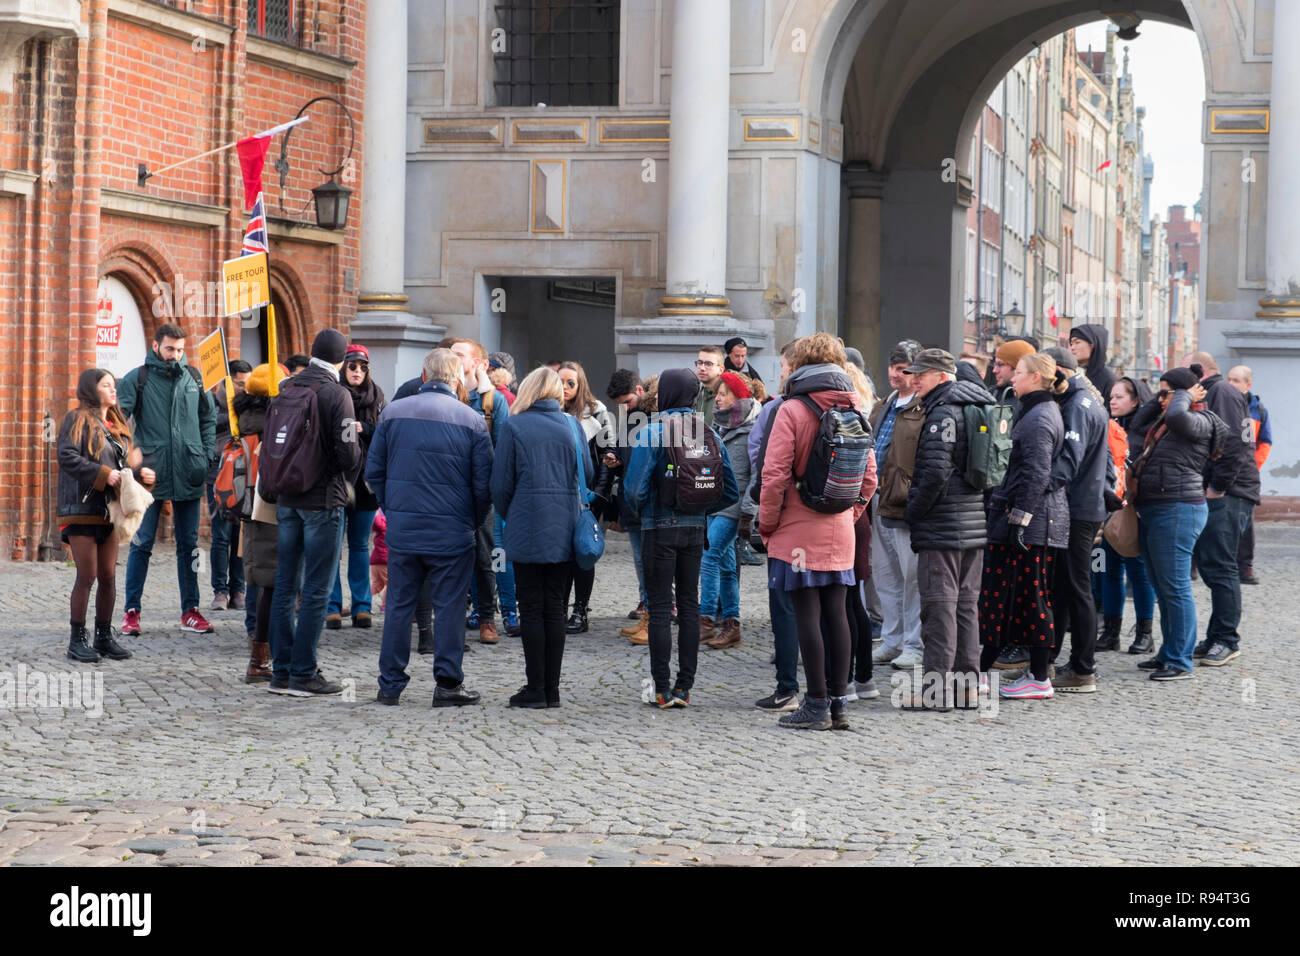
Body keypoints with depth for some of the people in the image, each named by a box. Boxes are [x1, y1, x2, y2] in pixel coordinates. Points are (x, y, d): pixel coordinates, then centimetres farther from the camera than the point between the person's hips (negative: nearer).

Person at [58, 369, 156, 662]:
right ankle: (77, 640, 3)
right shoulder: (77, 420, -4)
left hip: (108, 512, 7)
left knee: (108, 577, 8)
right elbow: (67, 457, -16)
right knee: (86, 576, -6)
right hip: (81, 510, -7)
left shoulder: (117, 424, 18)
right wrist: (103, 474, -21)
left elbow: (127, 460, 21)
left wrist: (141, 473, -1)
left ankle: (105, 636, 18)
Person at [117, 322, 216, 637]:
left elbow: (208, 419, 16)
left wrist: (204, 457, 5)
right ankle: (131, 611, 6)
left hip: (187, 477, 3)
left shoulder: (193, 378, 8)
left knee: (189, 544, 9)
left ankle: (190, 611, 17)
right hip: (150, 475, -3)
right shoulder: (137, 379, -3)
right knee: (141, 544, -1)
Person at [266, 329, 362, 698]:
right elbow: (349, 453, -15)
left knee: (285, 586, 10)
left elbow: (269, 443, 12)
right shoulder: (336, 394, -12)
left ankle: (281, 671, 14)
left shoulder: (284, 389, 6)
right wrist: (347, 477, 4)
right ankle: (303, 674, -1)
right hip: (323, 500, -6)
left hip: (286, 500, 6)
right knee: (316, 590, -1)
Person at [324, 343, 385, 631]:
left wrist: (363, 429, -12)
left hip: (366, 479, 3)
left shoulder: (376, 397, 8)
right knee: (333, 543, -1)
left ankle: (361, 606, 14)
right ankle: (333, 607, 4)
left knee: (360, 544, 9)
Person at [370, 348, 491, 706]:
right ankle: (448, 684, 8)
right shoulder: (471, 420, -5)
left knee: (399, 604, 10)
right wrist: (474, 523, 11)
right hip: (452, 530, -2)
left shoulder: (393, 412, 1)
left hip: (402, 528, 2)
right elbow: (484, 484, -3)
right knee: (449, 606, 5)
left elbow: (374, 471, 6)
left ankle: (390, 684, 14)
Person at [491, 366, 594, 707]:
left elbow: (500, 483, -3)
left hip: (528, 532, -3)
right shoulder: (572, 427, 3)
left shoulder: (514, 427, -4)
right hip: (565, 533, 3)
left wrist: (509, 518, 12)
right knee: (555, 609, 8)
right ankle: (552, 689, 10)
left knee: (532, 610, 2)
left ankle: (535, 689, 2)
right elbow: (588, 477, 6)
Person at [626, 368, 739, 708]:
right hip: (695, 530, 5)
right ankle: (684, 687, 12)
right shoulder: (708, 433, 4)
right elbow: (730, 491, 6)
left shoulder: (654, 432, -12)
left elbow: (635, 487, -17)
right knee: (689, 605, 10)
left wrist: (640, 509, 4)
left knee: (659, 608, 0)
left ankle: (662, 689, 1)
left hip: (660, 528, -5)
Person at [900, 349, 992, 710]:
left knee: (939, 604, -6)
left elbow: (935, 473, -21)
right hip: (974, 524, 9)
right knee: (965, 604, 13)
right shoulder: (976, 408, 15)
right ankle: (966, 684, 16)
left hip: (942, 526, -9)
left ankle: (934, 687, -5)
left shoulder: (943, 413, -13)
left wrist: (912, 513, -9)